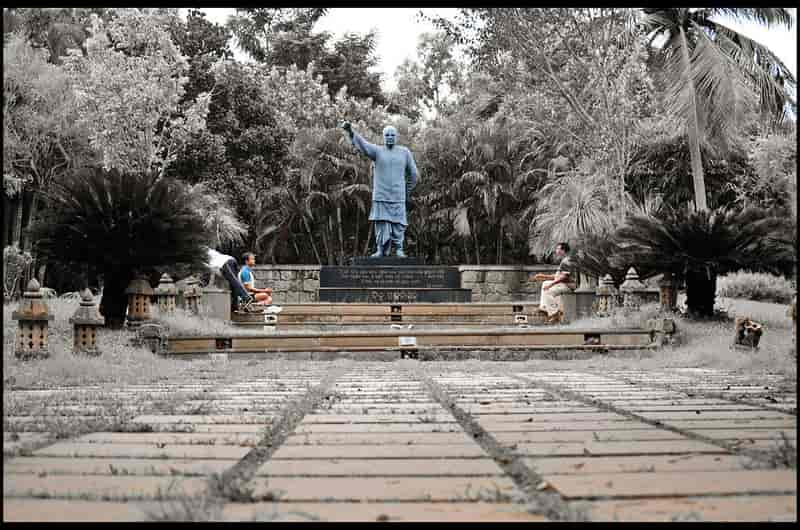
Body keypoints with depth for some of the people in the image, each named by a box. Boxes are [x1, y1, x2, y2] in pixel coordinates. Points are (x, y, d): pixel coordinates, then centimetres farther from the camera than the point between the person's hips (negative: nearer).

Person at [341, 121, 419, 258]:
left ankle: (399, 249, 7)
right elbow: (361, 144, -15)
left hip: (398, 196, 0)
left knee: (398, 224, -1)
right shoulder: (377, 151, 2)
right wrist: (350, 131, -32)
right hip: (380, 196, 0)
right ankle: (381, 250, 1)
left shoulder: (404, 152, 4)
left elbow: (412, 173, 13)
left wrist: (407, 191, 18)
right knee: (381, 223, -3)